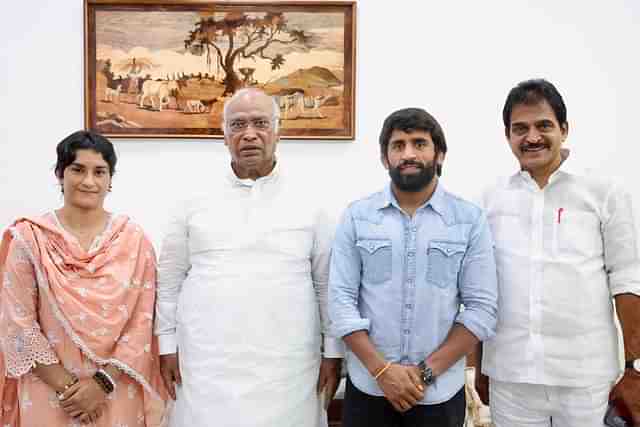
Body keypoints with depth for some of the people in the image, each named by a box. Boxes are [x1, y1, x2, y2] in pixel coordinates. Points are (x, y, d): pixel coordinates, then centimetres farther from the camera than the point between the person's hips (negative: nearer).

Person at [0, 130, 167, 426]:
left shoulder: (134, 239, -3)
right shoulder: (29, 237, -5)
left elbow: (142, 322, -4)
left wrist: (103, 381, -12)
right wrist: (67, 386, -11)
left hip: (118, 392, 1)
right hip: (49, 393, -1)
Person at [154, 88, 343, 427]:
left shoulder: (308, 205, 1)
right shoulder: (195, 204, 3)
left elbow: (327, 284, 3)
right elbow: (170, 280, 7)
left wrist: (332, 352, 2)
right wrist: (168, 345, 4)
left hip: (287, 367, 0)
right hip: (207, 366, 1)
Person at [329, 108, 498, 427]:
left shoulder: (470, 220, -2)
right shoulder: (356, 216, -1)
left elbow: (482, 308, -5)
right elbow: (341, 300, -5)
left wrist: (427, 371, -12)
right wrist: (382, 371, -12)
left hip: (440, 392, 0)